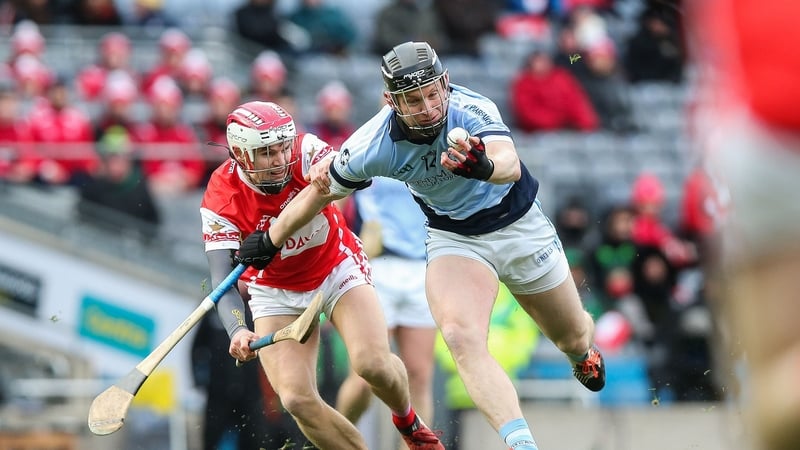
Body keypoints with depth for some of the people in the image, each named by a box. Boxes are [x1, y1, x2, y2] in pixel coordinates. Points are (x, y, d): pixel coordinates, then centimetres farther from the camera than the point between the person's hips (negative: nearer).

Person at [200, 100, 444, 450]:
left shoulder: (305, 150, -23)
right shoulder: (220, 202, -23)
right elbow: (221, 278, -27)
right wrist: (236, 331, -50)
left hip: (337, 269, 0)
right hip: (277, 294, 0)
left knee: (373, 363, -21)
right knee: (297, 399, -17)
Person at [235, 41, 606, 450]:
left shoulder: (471, 110, -31)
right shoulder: (372, 147, -24)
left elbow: (510, 163, -51)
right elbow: (321, 191, -5)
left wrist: (484, 167, -74)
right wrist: (270, 241, 6)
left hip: (518, 227, 0)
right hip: (453, 238, 0)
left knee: (573, 336, 16)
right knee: (461, 338, -29)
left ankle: (584, 355, 56)